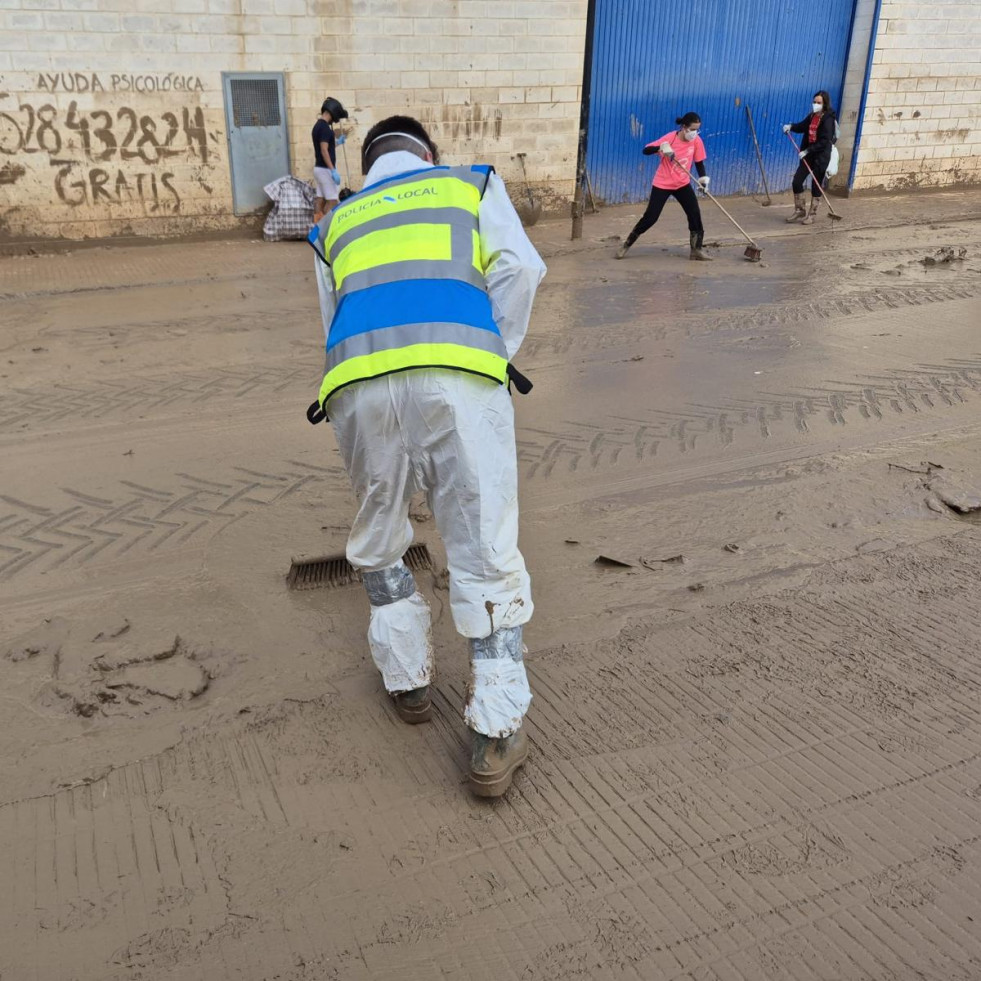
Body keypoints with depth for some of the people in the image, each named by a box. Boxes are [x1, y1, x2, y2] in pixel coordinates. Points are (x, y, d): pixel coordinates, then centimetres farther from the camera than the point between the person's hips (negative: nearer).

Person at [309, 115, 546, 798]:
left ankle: (408, 679, 34)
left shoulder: (335, 223, 35)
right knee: (486, 555, 5)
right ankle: (496, 734, 4)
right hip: (459, 370, -2)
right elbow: (520, 267, 12)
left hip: (358, 382, 3)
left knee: (378, 541, 24)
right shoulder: (470, 183, 29)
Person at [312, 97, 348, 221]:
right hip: (325, 169, -9)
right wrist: (333, 171, -21)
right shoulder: (325, 127, -16)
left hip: (318, 168, 9)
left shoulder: (317, 125, 14)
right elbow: (324, 151, -21)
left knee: (320, 199, 8)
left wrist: (337, 142, 22)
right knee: (332, 201, -6)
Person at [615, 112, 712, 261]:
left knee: (695, 213, -8)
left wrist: (703, 177, -18)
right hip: (662, 184, -4)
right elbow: (646, 150, -23)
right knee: (650, 217, -7)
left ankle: (696, 249, 7)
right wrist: (661, 148, -42)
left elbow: (699, 162, 0)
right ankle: (626, 245, 8)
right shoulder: (670, 138, -19)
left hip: (682, 184, 4)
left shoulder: (696, 141, -8)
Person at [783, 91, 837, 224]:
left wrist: (807, 150, -23)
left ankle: (811, 215, 15)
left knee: (816, 186, 3)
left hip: (821, 157, -7)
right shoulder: (812, 116, 5)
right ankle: (800, 211, 21)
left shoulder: (828, 119, -15)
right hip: (809, 155, 7)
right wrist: (791, 126, -3)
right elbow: (802, 126, 18)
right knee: (796, 182, 5)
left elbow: (824, 141, -20)